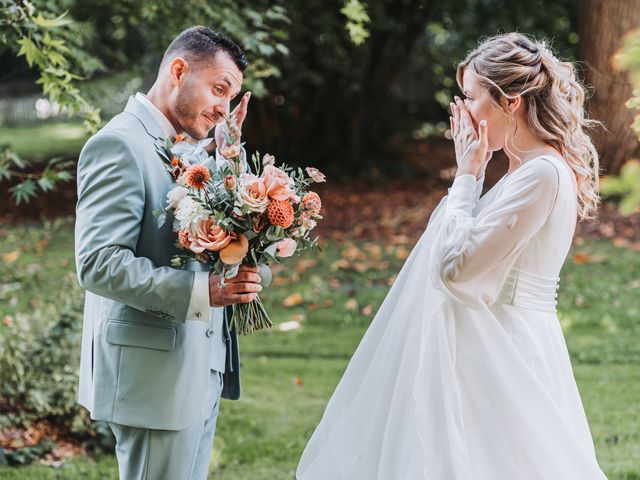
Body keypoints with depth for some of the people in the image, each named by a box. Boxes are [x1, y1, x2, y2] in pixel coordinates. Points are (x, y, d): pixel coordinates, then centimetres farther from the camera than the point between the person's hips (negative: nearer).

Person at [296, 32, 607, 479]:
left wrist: (467, 175, -11)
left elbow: (454, 267, -19)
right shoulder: (528, 169, 11)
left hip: (500, 357, -9)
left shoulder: (543, 175, -19)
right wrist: (473, 174, 10)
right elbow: (473, 251, 15)